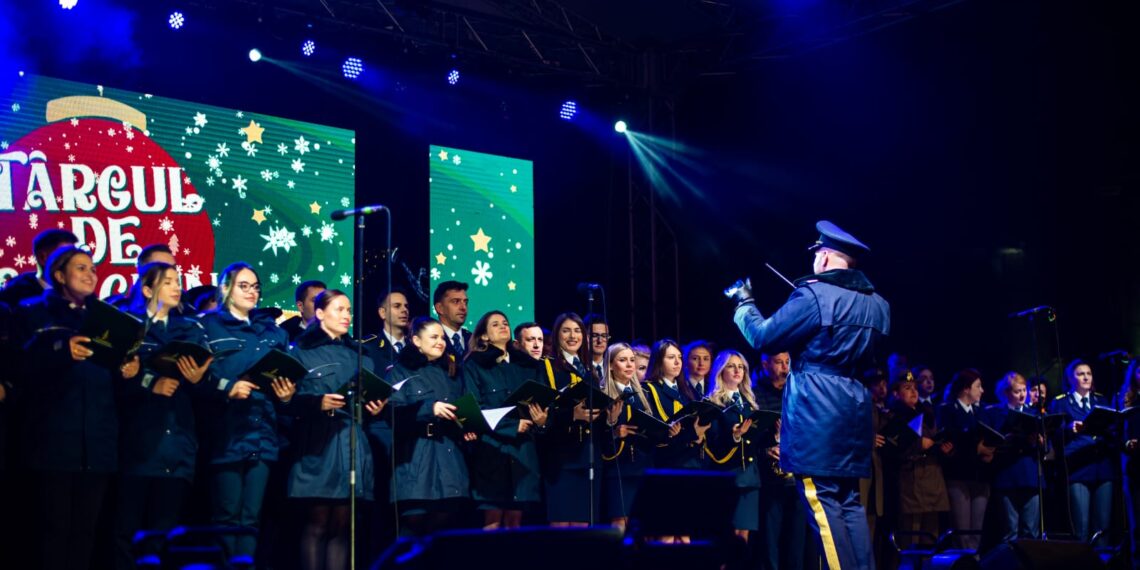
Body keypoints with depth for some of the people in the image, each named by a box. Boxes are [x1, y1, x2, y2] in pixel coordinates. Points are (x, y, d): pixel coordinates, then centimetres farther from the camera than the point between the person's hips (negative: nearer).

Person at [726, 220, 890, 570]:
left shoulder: (814, 295, -11)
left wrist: (744, 304, 12)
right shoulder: (877, 305, 13)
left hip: (817, 411, -8)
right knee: (849, 501, 11)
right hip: (854, 409, 8)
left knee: (822, 502, -5)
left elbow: (764, 337, -4)